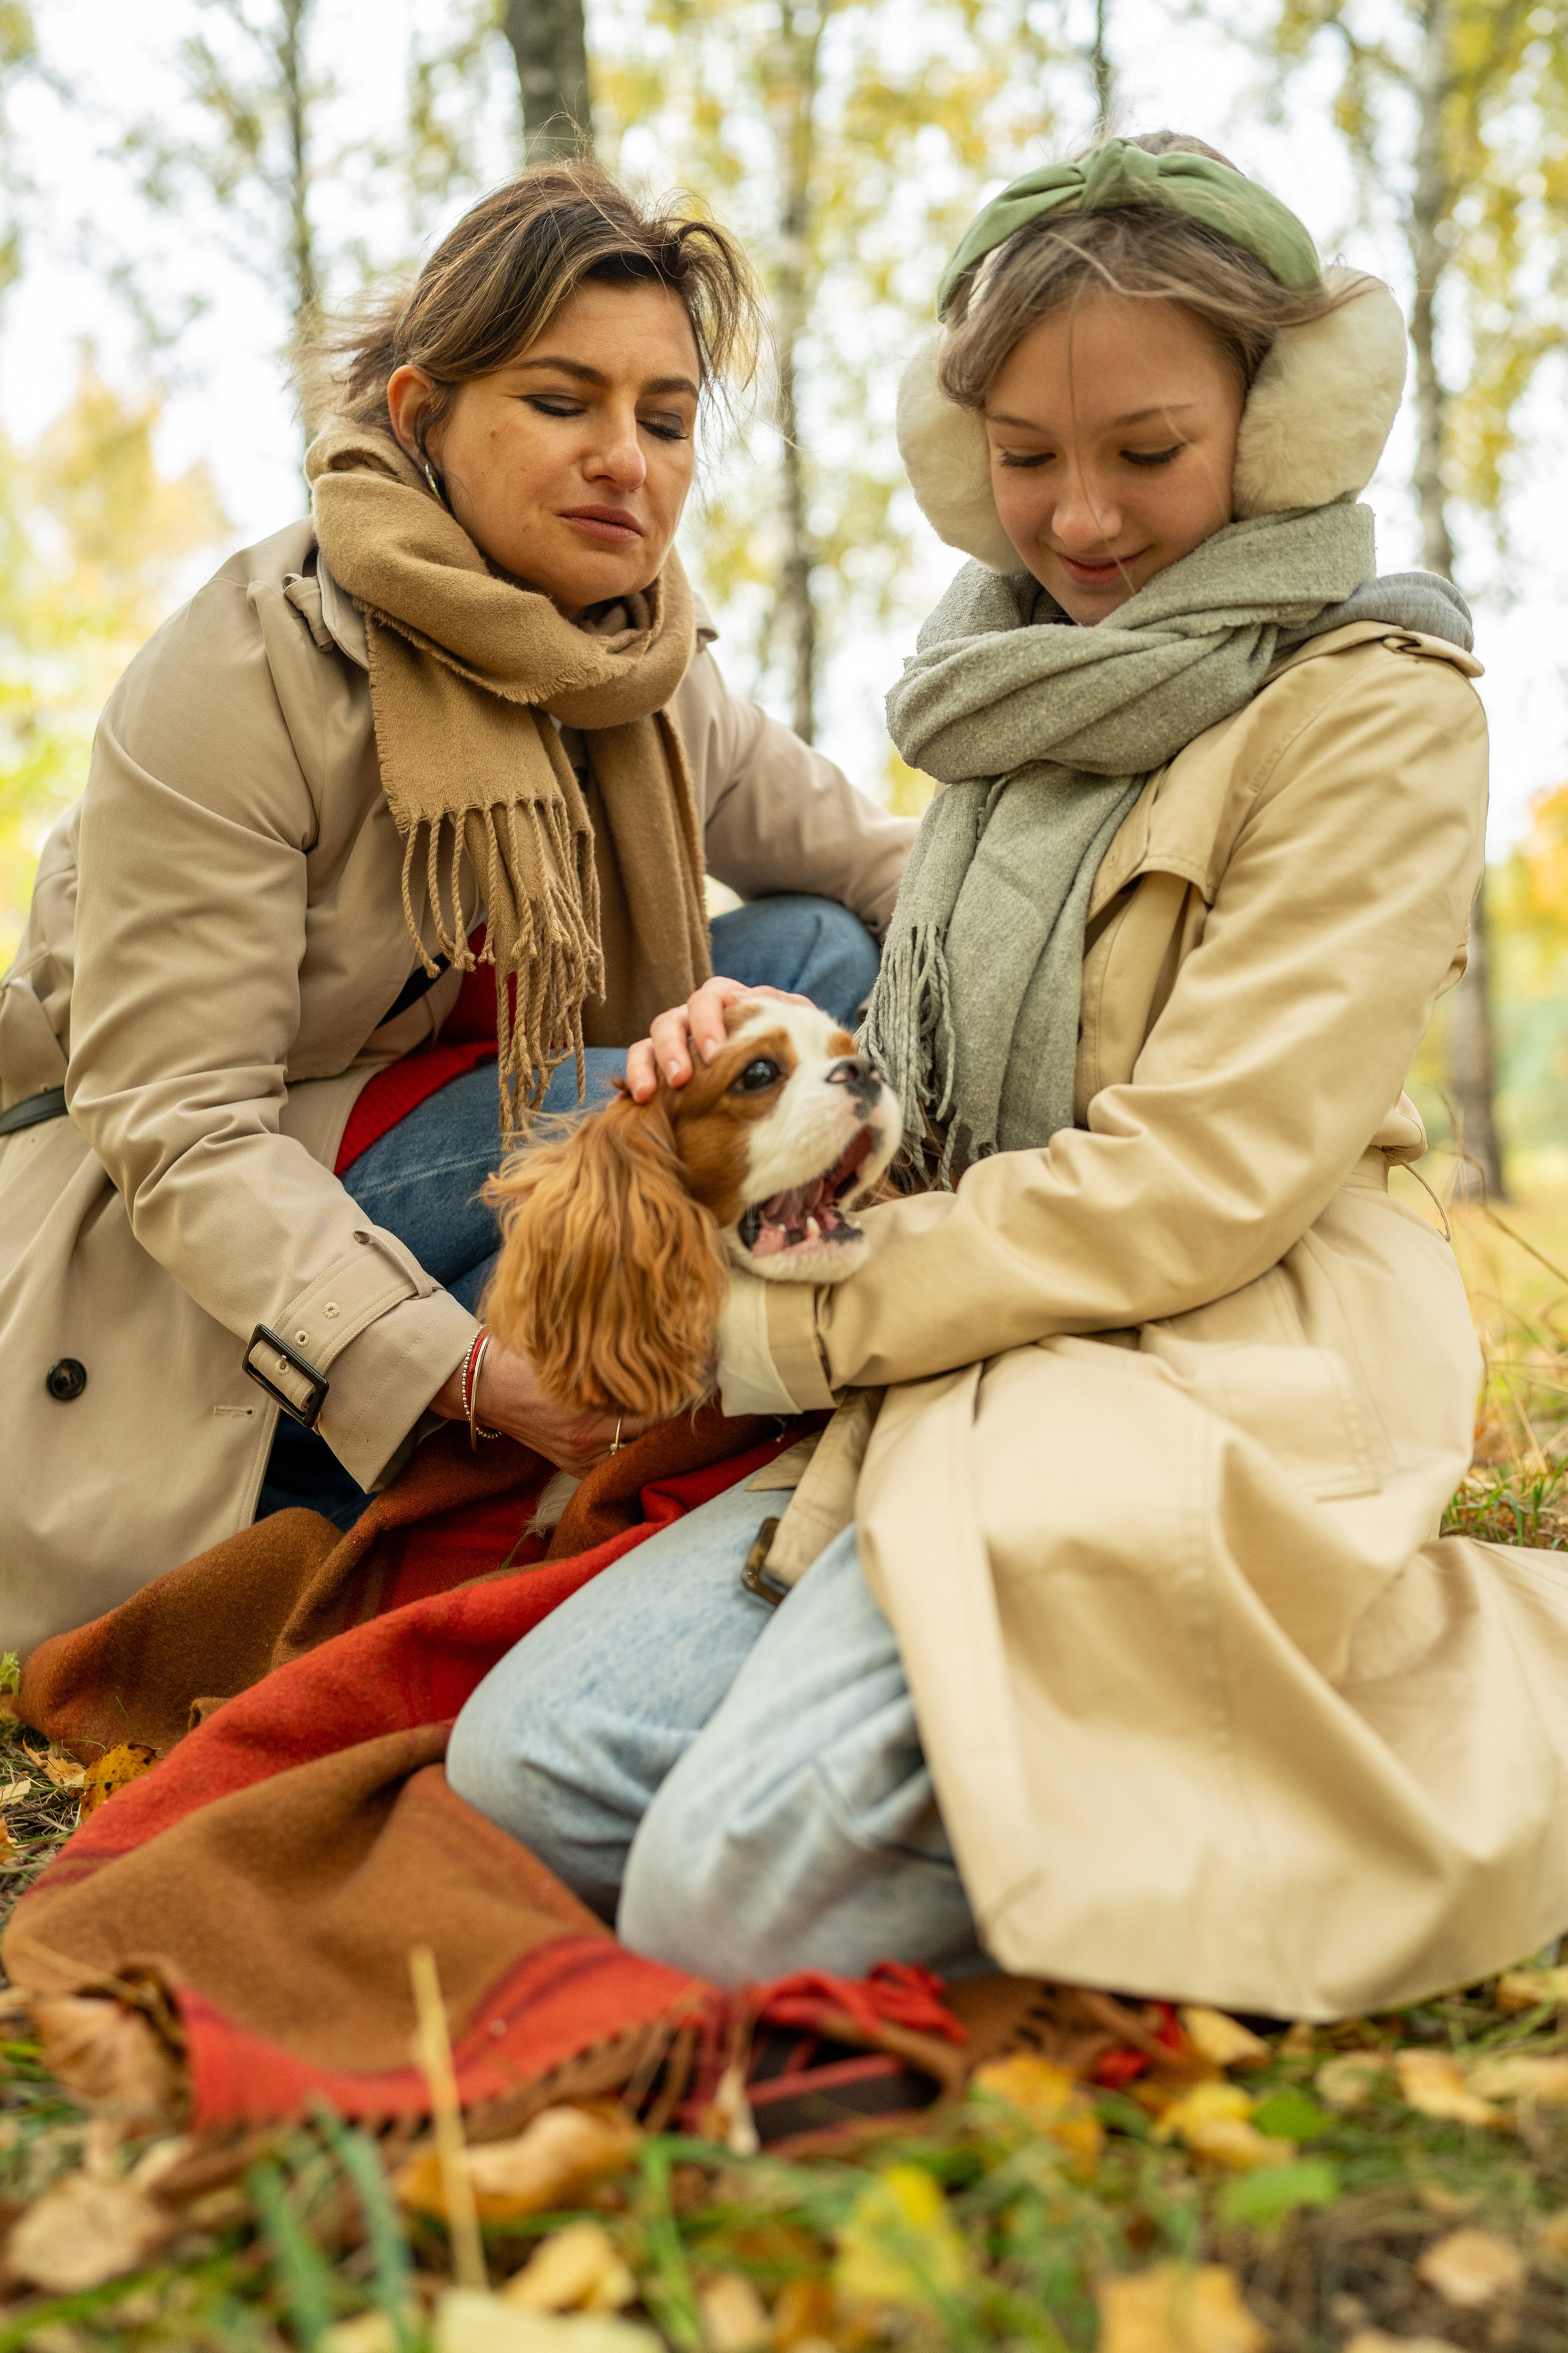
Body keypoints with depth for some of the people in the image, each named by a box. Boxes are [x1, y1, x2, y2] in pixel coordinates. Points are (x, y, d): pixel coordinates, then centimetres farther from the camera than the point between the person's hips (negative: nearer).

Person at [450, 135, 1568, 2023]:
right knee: (525, 1769, -10)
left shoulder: (1371, 710, -6)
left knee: (739, 1889, -24)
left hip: (1213, 1393, -7)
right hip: (965, 1379, 7)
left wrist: (765, 1338, -11)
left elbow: (1205, 1176, -14)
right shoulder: (1028, 701, 19)